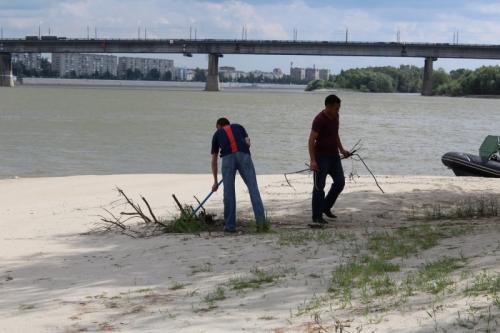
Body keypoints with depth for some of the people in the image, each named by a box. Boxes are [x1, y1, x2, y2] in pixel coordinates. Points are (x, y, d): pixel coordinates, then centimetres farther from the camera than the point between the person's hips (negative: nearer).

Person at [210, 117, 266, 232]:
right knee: (253, 187, -3)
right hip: (244, 155, 0)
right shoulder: (238, 127, 32)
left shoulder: (217, 134, 31)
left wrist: (215, 182, 40)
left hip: (227, 157, 0)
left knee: (229, 192, 6)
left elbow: (214, 160, 34)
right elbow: (247, 143, 13)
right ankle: (260, 217, -19)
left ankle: (230, 225, 8)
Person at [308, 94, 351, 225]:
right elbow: (311, 140, -20)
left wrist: (341, 149, 14)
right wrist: (313, 160, -26)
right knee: (319, 186, -4)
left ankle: (326, 207, 24)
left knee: (340, 182, 9)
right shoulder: (319, 120, -19)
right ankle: (317, 216, 2)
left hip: (334, 155, 8)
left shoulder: (335, 116, 6)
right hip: (321, 156, -8)